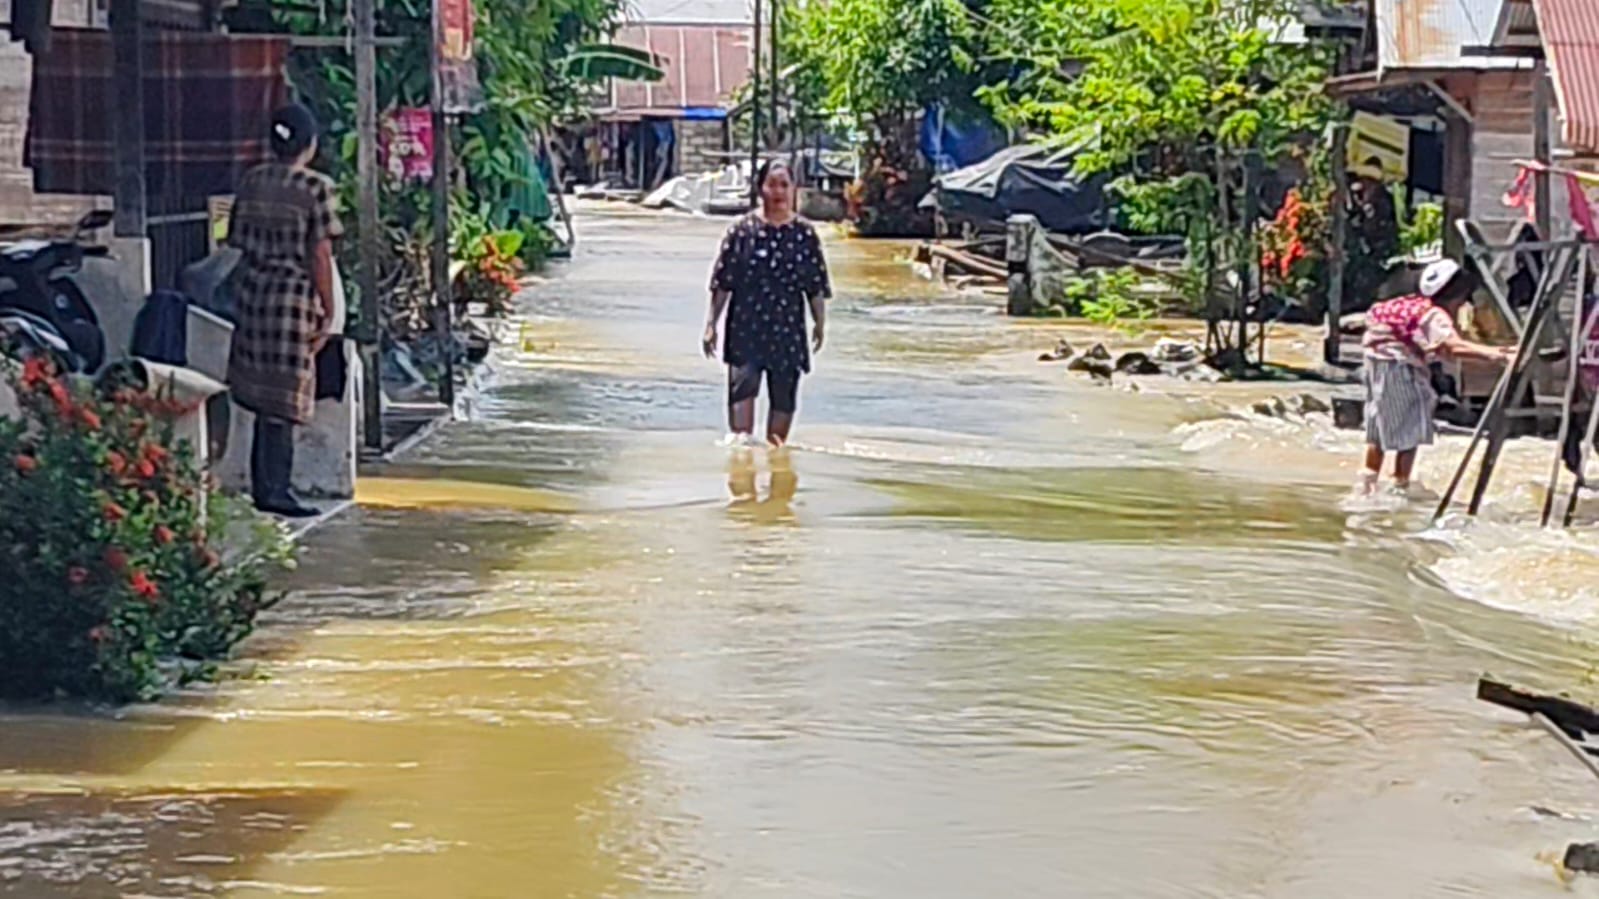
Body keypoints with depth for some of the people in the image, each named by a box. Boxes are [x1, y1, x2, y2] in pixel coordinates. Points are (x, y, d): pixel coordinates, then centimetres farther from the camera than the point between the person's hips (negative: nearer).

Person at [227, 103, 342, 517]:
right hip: (293, 298, -6)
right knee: (283, 401, -1)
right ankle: (274, 491, 0)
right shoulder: (315, 188, -10)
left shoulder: (251, 181, 7)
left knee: (264, 395, 12)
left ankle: (265, 486, 16)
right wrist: (328, 311, -5)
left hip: (252, 294, 6)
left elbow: (239, 243, 11)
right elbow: (319, 255, -11)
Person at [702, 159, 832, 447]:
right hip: (746, 325, -2)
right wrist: (711, 323, 0)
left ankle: (775, 444, 17)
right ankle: (741, 436, -15)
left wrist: (820, 323, 7)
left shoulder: (805, 234, 4)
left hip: (788, 327, 2)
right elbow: (721, 283, 1)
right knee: (743, 382, -14)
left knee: (784, 392, 6)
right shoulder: (742, 230, -1)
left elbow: (816, 286, 9)